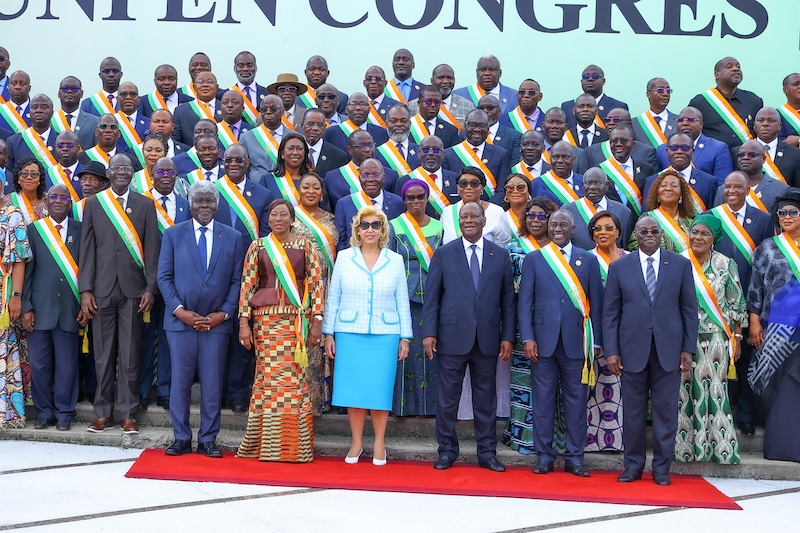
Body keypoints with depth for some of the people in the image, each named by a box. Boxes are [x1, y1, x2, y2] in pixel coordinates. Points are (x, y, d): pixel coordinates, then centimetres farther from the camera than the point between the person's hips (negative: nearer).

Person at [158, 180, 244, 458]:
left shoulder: (233, 237, 7)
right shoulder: (173, 234, 5)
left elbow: (237, 281, 5)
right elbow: (164, 276, 2)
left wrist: (224, 313, -6)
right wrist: (179, 310, -9)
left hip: (217, 322, 0)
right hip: (181, 320, 0)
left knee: (212, 383, 4)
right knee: (180, 381, 4)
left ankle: (208, 440, 14)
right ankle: (181, 438, 15)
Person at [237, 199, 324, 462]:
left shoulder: (304, 246, 7)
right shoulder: (257, 246, 8)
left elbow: (316, 283, 4)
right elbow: (247, 284, 5)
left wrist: (316, 320, -3)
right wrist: (244, 322, -2)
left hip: (297, 319, 0)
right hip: (266, 319, 0)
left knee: (294, 378, -2)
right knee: (269, 376, -1)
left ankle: (293, 444, 6)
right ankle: (267, 443, 9)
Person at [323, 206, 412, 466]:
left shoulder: (395, 261, 6)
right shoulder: (344, 257, 5)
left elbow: (402, 302, 8)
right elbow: (332, 298, 7)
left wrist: (405, 337, 5)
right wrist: (328, 333, 3)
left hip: (384, 335, 0)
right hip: (350, 334, 0)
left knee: (380, 388, 0)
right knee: (352, 387, 2)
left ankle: (379, 444, 13)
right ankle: (356, 442, 14)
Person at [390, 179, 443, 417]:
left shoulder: (439, 227, 8)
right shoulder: (395, 226, 2)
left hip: (432, 297, 2)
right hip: (404, 296, -2)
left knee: (430, 350, 2)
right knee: (404, 348, -1)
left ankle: (427, 403, 13)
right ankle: (402, 404, 9)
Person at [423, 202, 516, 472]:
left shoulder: (500, 255, 7)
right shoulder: (443, 254, 4)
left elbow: (508, 300, 7)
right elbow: (431, 297, 2)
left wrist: (508, 336, 1)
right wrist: (429, 332, -5)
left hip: (487, 339, 1)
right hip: (452, 338, -1)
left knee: (486, 399, 9)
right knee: (448, 398, 5)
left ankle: (487, 453, 18)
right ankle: (447, 450, 17)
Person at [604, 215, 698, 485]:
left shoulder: (681, 265, 5)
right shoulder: (619, 267, 4)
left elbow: (689, 309, 5)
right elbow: (610, 312, 3)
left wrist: (688, 348, 0)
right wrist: (611, 351, -3)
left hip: (668, 349, 0)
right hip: (632, 349, 0)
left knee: (666, 410, 4)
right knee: (633, 410, 7)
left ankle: (662, 468, 16)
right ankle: (633, 466, 18)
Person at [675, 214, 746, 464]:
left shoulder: (726, 264, 2)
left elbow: (736, 305, 4)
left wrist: (736, 338, 2)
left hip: (716, 339, -1)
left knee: (714, 391, 0)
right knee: (685, 392, 3)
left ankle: (719, 446, 9)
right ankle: (685, 445, 12)